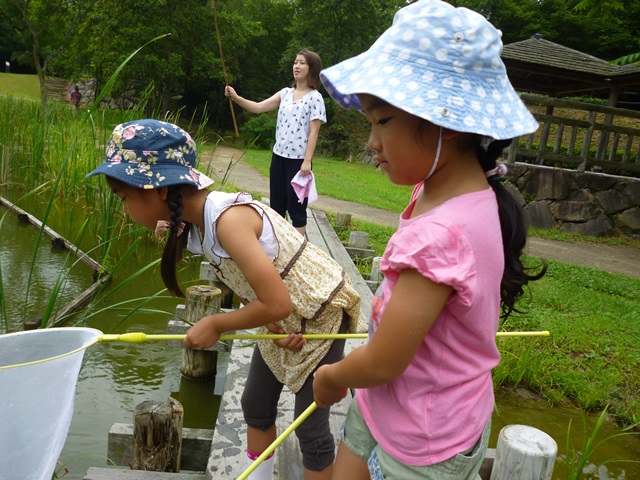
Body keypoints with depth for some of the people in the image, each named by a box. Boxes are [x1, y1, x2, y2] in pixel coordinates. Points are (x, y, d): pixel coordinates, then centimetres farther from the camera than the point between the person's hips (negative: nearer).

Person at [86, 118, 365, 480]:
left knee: (310, 426, 3)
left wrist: (215, 325, -19)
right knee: (256, 406, 19)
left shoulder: (228, 220, -33)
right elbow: (250, 288, 0)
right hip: (283, 318, 9)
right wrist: (276, 328, -16)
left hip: (320, 313, -8)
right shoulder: (194, 222, -5)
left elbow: (276, 303, -33)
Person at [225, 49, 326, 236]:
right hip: (278, 156, 6)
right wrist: (236, 98, -13)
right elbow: (258, 107, 2)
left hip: (298, 159, -6)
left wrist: (307, 161, -17)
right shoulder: (285, 93, 10)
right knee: (276, 205, 13)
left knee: (296, 206, 1)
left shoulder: (315, 98, -6)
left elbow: (313, 132, -11)